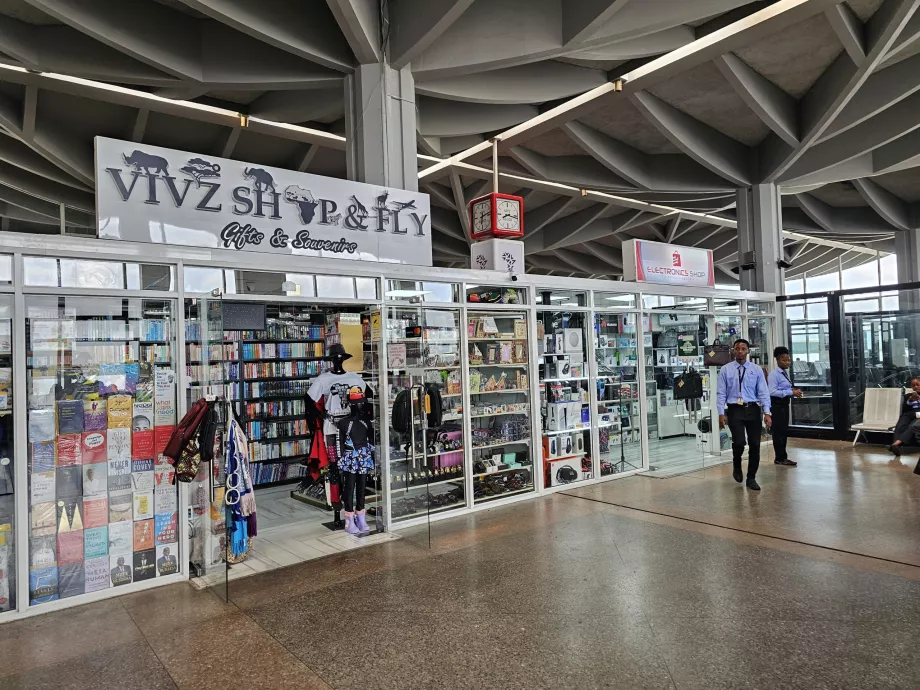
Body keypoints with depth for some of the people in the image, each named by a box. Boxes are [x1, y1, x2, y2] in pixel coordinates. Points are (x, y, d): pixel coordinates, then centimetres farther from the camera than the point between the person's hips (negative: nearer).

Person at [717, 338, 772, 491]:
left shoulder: (756, 369, 6)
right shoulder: (726, 370, 3)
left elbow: (763, 392, 2)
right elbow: (721, 393, 0)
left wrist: (767, 413, -7)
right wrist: (721, 413, -9)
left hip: (753, 410, 2)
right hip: (735, 410, -2)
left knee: (755, 445, 5)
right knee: (739, 442, -16)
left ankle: (751, 478, 22)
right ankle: (737, 466, 17)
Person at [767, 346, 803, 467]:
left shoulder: (785, 373, 13)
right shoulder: (774, 374, -15)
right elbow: (773, 392, -23)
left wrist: (794, 392, 1)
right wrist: (791, 392, -22)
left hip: (784, 404, 9)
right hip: (776, 405, -9)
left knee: (784, 431, 14)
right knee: (779, 431, -3)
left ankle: (782, 457, 23)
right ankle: (780, 458, 5)